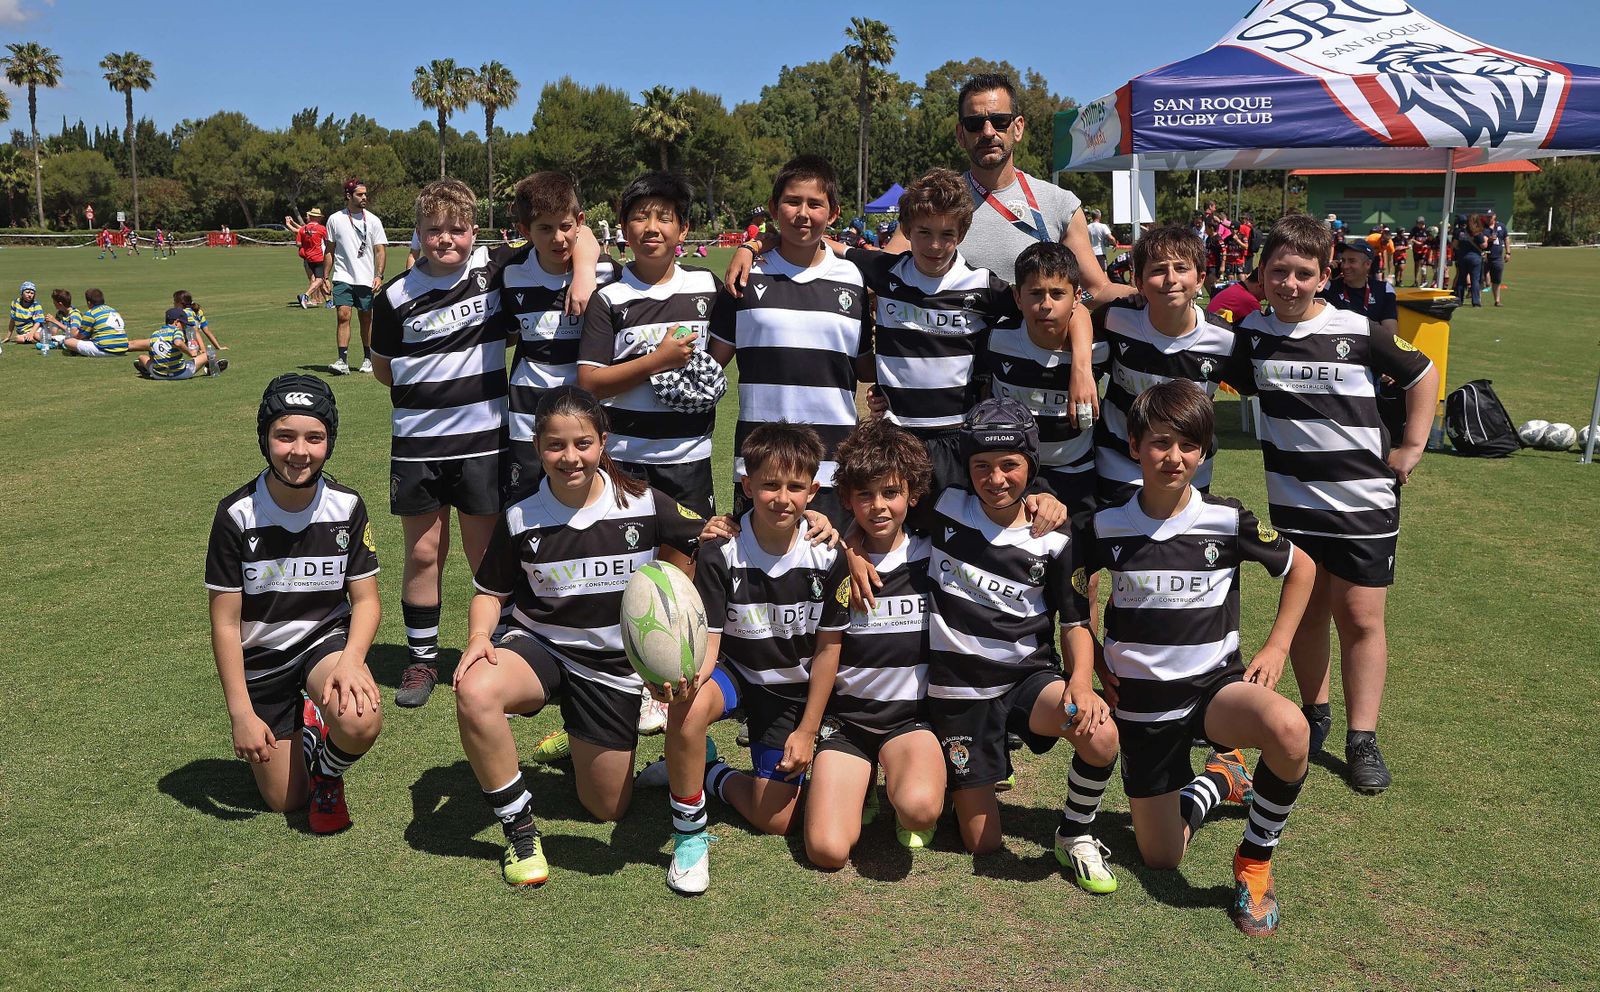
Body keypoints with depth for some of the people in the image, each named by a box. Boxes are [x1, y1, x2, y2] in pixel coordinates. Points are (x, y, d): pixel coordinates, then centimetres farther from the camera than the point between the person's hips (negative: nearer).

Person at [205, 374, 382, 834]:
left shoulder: (347, 507, -13)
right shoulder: (238, 514, -17)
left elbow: (366, 599, -7)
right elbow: (225, 623, -11)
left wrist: (351, 660, -28)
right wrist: (241, 713, -14)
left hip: (326, 638, 0)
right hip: (261, 658, 0)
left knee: (361, 722, -33)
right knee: (284, 800, 5)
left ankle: (329, 775, 3)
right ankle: (304, 726, 37)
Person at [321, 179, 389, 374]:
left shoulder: (372, 220, 2)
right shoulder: (335, 219, 5)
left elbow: (380, 250, 1)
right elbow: (329, 251, 11)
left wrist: (379, 275, -11)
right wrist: (325, 277, 7)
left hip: (366, 279, 0)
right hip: (342, 278, 0)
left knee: (366, 319, 7)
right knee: (343, 315, -12)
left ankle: (368, 359, 21)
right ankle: (343, 361, -15)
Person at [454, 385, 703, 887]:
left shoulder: (645, 505, -12)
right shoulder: (520, 519, -11)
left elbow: (700, 543, 5)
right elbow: (490, 592, 2)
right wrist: (479, 636, -19)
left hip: (615, 663, 1)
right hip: (540, 645, 0)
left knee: (608, 808, 7)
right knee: (474, 691, -36)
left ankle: (586, 746, 43)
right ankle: (519, 826, -15)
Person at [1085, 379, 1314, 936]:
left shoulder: (1228, 520, -10)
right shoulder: (1107, 526, -8)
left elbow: (1301, 568, 6)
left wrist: (1277, 647, 0)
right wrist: (1091, 668, 4)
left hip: (1215, 685, -1)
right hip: (1141, 702, 1)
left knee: (1288, 729, -36)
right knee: (1161, 859, 6)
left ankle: (1254, 861, -9)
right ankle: (1223, 778, 37)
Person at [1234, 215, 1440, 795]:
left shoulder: (1361, 332, -9)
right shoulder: (1251, 334, -2)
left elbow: (1422, 374, 4)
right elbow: (1245, 385, 16)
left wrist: (1412, 447, 1)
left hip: (1363, 500, -2)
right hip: (1292, 497, 3)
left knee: (1360, 617, 1)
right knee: (1306, 610, 13)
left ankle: (1362, 739, 10)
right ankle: (1314, 715, 30)